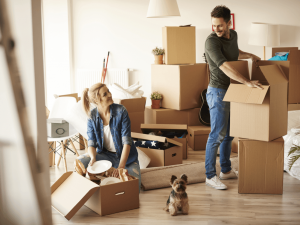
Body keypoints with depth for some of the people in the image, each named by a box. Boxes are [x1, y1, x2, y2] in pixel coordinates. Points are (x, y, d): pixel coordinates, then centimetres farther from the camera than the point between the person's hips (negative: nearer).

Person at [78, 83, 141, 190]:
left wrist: (121, 166, -31)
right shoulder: (92, 116, -7)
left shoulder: (120, 111, -15)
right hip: (105, 155, 2)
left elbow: (127, 141, -19)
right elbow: (91, 143, -8)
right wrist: (93, 158, -32)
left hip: (125, 156, -2)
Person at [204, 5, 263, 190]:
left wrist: (250, 56, 18)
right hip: (218, 92, -8)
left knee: (229, 133, 14)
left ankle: (226, 170, 26)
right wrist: (247, 82, -39)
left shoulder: (233, 35, 5)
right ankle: (210, 176, 2)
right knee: (217, 135, -6)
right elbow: (224, 66, -32)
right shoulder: (212, 41, -20)